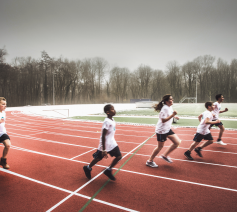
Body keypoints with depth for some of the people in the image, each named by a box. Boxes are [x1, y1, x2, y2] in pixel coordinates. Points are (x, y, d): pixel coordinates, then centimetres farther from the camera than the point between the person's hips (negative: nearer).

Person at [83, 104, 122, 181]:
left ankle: (108, 170, 21)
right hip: (105, 144, -8)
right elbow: (103, 136, -24)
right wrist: (104, 150, -22)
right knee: (99, 157, 10)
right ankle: (88, 168, 38)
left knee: (119, 156, 3)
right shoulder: (107, 122, -24)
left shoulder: (112, 120, 3)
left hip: (112, 143, 8)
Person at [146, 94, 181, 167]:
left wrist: (174, 116, 11)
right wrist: (172, 115, -30)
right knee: (160, 146, 4)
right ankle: (150, 161, 21)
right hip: (161, 130, -9)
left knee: (177, 142, 5)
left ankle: (165, 155, 20)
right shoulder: (165, 108, -22)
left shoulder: (170, 107, 7)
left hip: (168, 129, 9)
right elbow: (163, 120, -25)